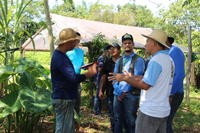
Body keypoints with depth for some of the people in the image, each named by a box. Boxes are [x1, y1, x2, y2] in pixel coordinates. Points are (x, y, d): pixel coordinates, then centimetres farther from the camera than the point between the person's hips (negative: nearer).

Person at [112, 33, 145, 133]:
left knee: (131, 122, 5)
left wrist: (125, 91, -14)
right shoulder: (119, 61, 14)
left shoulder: (138, 60, -4)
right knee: (118, 119, 16)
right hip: (118, 94, 5)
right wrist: (118, 91, -9)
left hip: (130, 95, -5)